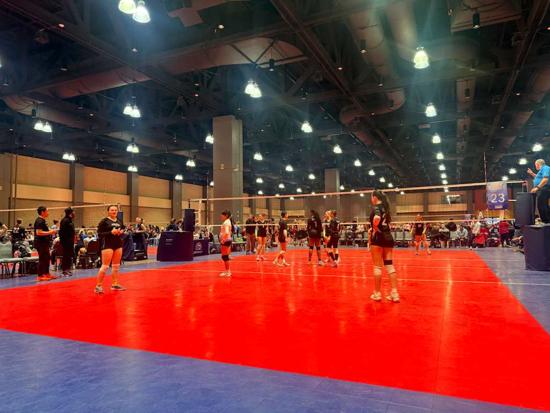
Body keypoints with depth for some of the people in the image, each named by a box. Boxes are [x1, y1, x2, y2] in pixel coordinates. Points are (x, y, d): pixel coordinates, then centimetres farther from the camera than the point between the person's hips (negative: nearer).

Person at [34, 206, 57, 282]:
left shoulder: (43, 220, 16)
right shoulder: (39, 221, -16)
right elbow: (38, 232, -25)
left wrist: (50, 232, 15)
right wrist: (49, 232, -19)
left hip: (44, 243, 11)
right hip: (41, 243, -11)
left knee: (47, 258, 16)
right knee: (42, 259, -5)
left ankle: (47, 274, 26)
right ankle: (40, 276, 0)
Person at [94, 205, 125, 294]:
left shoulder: (119, 221, 12)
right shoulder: (104, 221, -6)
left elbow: (123, 230, 21)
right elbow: (99, 234, -11)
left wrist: (121, 232, -2)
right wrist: (111, 232, -22)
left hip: (118, 244, 7)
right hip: (108, 245, -7)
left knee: (116, 266, 12)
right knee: (105, 266, -9)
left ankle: (115, 285, 21)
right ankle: (98, 286, 1)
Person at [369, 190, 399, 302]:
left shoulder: (376, 207, -10)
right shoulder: (385, 207, 15)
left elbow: (376, 218, -31)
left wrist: (374, 229, -13)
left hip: (378, 238, -7)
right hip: (388, 237, 8)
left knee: (377, 266, 1)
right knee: (389, 265, 6)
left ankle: (377, 293, 9)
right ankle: (394, 293, 4)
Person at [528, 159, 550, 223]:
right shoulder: (542, 169, 23)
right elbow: (538, 178, 42)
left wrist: (537, 187, -26)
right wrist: (532, 173, 35)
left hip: (544, 190, -11)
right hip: (541, 190, 11)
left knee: (541, 206, -15)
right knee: (544, 206, 14)